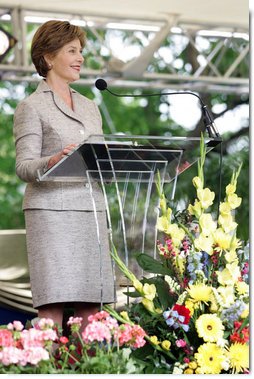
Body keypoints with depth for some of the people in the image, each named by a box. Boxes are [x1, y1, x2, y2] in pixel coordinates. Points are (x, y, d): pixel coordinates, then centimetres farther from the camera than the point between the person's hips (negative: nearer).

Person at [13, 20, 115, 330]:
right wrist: (54, 161, -27)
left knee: (90, 305, 1)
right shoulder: (31, 107, 2)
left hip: (91, 211, 6)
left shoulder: (89, 106, 20)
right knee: (52, 305, -10)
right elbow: (24, 167, -7)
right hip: (51, 211, -6)